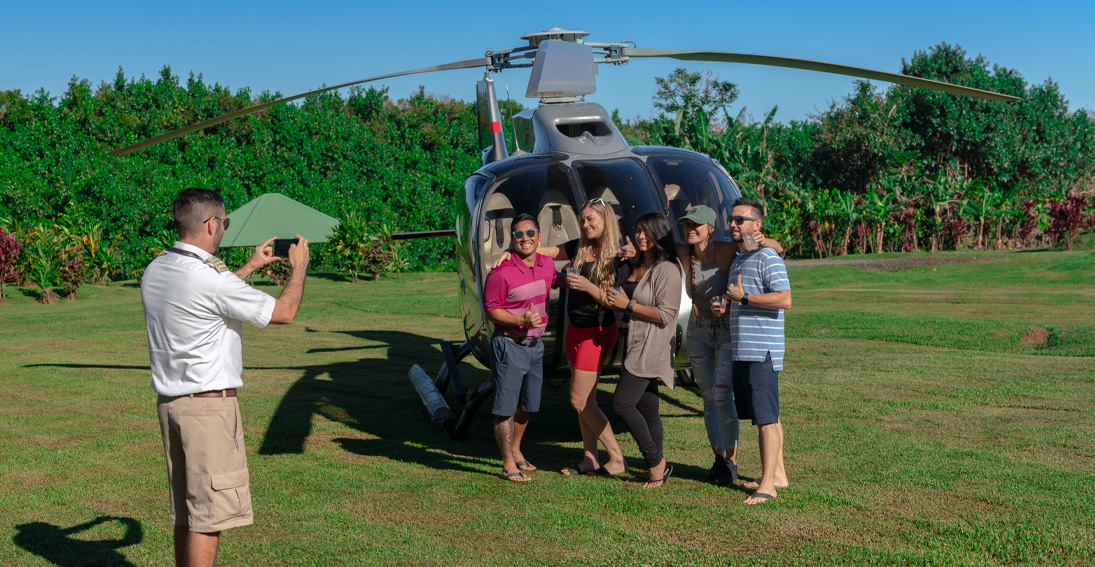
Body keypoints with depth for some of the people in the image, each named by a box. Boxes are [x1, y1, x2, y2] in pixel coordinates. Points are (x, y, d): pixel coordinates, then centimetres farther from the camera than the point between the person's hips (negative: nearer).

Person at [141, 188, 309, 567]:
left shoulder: (155, 271, 7)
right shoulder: (209, 277, -19)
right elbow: (283, 312, -11)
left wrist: (249, 267, 32)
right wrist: (298, 268, 7)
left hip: (169, 403, 9)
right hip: (209, 404, -9)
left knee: (185, 512, 16)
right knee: (207, 514, -3)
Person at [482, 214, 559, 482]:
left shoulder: (547, 264, 3)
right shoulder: (501, 271, -17)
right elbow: (491, 311, -14)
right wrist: (521, 321, -25)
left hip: (535, 344, 7)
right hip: (509, 345, -7)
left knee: (527, 405, 19)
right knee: (506, 407, -2)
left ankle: (515, 450, 39)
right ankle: (508, 465, 8)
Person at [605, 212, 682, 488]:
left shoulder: (667, 269, -12)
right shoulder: (637, 265, 16)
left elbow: (665, 314, -19)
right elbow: (623, 303, 27)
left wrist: (628, 305, -15)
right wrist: (616, 302, 4)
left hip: (652, 348, -9)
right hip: (636, 346, 9)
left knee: (622, 402, -14)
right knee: (647, 410, 10)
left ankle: (657, 463, -5)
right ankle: (656, 467, 16)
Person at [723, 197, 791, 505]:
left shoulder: (767, 257, -10)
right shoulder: (737, 259, 20)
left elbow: (785, 299, -20)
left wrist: (743, 298, -16)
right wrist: (725, 307, 12)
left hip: (762, 351, -9)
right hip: (742, 351, 9)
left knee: (767, 418, -8)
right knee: (767, 416, 14)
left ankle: (767, 485, -6)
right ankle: (778, 474, 22)